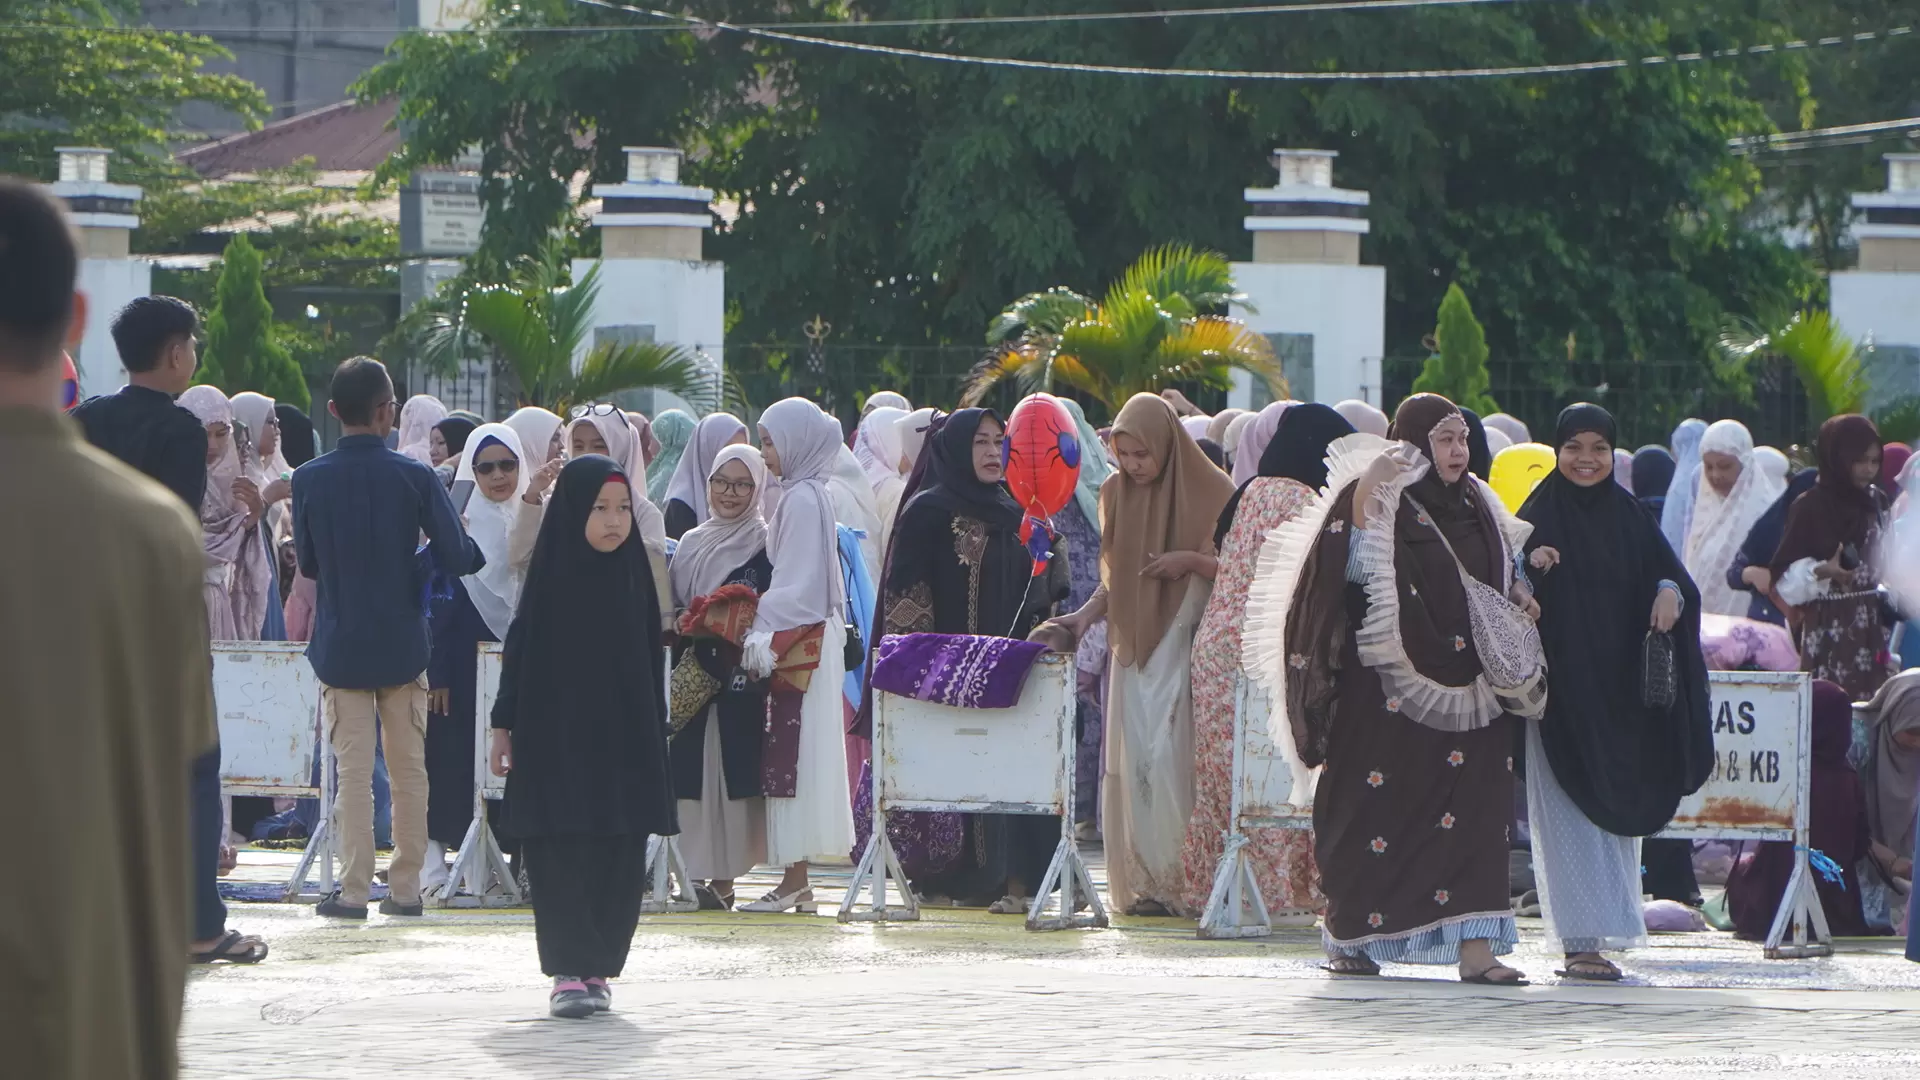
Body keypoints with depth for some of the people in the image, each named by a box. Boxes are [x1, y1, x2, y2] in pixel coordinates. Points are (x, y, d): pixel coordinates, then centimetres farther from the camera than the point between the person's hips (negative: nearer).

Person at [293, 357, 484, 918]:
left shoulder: (309, 480, -7)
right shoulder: (414, 477, -10)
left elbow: (307, 563, 4)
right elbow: (456, 558, -9)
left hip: (340, 646, 0)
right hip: (403, 645, 0)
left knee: (354, 770, 2)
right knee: (409, 769, 10)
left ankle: (354, 888, -1)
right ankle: (406, 886, 13)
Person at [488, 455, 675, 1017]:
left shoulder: (632, 575, 6)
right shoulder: (552, 576, -4)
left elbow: (649, 656, 12)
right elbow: (521, 649, -2)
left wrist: (654, 731, 11)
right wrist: (504, 726, -5)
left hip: (623, 737, 3)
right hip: (555, 734, -3)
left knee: (619, 860, 2)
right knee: (562, 857, -6)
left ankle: (599, 968, 10)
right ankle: (569, 970, -5)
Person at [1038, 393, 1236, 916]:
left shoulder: (1210, 491, -5)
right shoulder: (1116, 494, 10)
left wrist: (1191, 560, -17)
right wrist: (1086, 614, 1)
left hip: (1186, 642, -5)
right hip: (1134, 642, 5)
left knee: (1170, 756, -13)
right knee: (1134, 761, -2)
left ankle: (1182, 879, -10)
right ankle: (1143, 881, 0)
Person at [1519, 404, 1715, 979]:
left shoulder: (1630, 517, 12)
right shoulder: (1538, 516, 1)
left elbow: (1668, 570, 7)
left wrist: (1670, 591, -16)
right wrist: (1529, 565, -26)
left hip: (1620, 690, 4)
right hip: (1560, 688, -4)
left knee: (1616, 813, 6)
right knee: (1568, 813, -8)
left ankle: (1605, 930, 14)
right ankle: (1582, 939, -10)